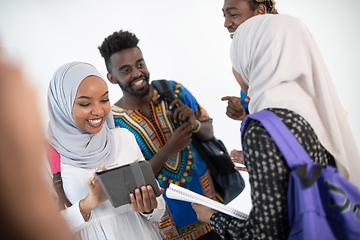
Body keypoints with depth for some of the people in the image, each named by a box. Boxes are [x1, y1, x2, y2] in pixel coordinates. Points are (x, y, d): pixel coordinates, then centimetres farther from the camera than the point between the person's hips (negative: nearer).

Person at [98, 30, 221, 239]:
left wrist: (195, 125, -18)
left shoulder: (174, 90, -5)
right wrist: (168, 150, -24)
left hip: (206, 198, 3)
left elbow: (209, 132, 5)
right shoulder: (113, 123, -14)